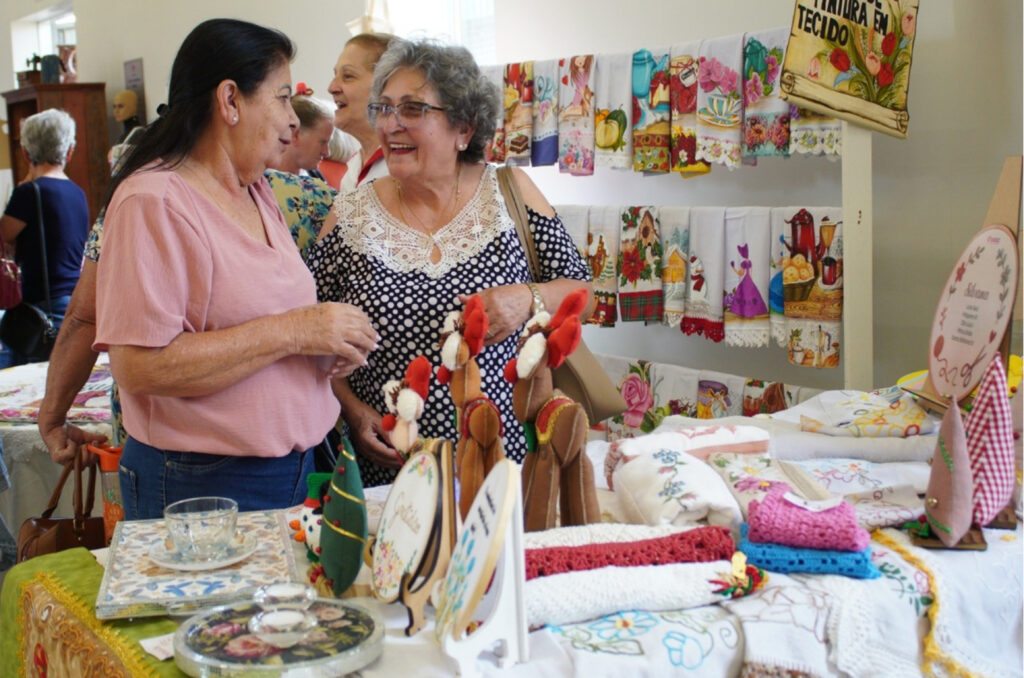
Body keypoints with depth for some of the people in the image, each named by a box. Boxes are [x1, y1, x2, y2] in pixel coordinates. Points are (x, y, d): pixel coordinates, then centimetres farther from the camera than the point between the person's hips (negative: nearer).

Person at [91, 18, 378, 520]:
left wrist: (328, 340, 0)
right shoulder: (153, 202, -17)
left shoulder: (256, 192, 10)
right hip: (199, 486, -8)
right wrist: (291, 332, -22)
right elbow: (138, 366, -25)